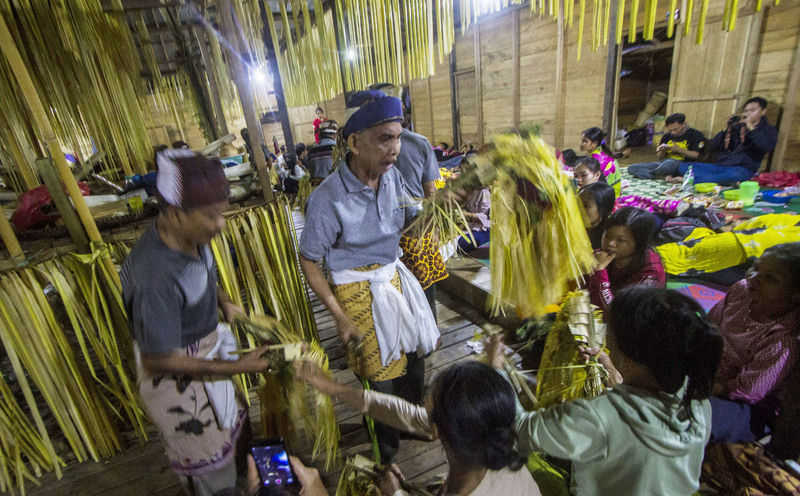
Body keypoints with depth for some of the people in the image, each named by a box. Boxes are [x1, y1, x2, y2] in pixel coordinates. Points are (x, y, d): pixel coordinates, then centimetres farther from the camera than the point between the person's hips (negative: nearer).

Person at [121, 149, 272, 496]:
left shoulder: (189, 236, -14)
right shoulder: (154, 275, -37)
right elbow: (159, 361, -28)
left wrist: (223, 301, -4)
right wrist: (238, 367, -24)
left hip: (207, 348, 8)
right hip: (175, 375, -8)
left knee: (227, 425, 31)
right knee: (210, 462, 15)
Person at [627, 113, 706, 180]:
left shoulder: (695, 135, 4)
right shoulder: (667, 136, 19)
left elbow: (697, 155, -6)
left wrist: (680, 150, -12)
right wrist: (661, 152, 1)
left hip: (683, 164, -6)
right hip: (663, 162, 6)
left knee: (669, 163, -45)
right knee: (631, 168, -12)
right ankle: (666, 176, -20)